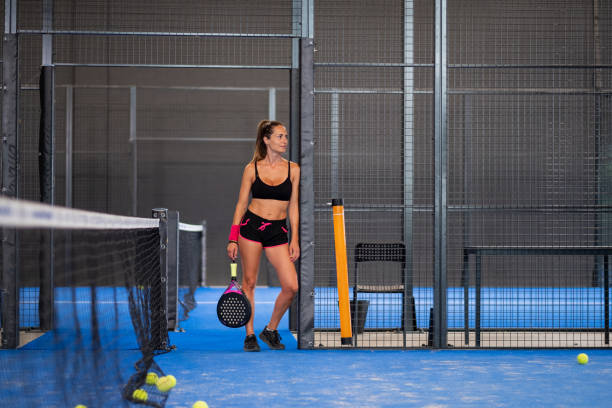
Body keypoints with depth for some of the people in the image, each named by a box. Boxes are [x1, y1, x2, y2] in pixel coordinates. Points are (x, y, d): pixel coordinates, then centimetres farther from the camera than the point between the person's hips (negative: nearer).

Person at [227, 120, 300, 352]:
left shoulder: (293, 169, 6)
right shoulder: (252, 169, 1)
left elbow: (293, 207, 9)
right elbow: (241, 204, 4)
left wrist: (295, 239, 2)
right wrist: (233, 239, 0)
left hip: (278, 231, 2)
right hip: (251, 226, -2)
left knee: (291, 286, -8)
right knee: (249, 282, 2)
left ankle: (271, 330, 13)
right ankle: (250, 335, 14)